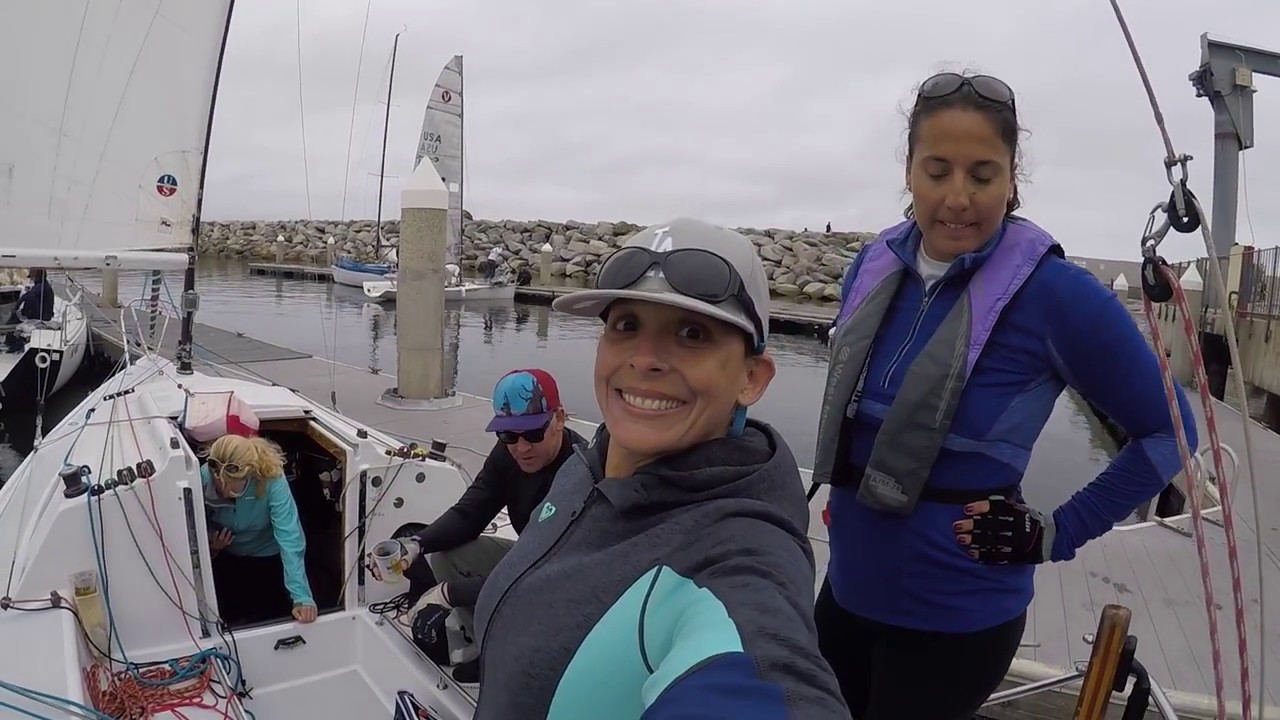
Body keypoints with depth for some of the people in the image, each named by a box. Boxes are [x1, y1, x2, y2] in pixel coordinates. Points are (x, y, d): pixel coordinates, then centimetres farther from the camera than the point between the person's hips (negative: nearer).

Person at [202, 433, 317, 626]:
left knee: (271, 618, 12)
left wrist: (301, 597, -47)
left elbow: (289, 538, -41)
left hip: (267, 557, -2)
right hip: (226, 558, 2)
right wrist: (210, 547, -32)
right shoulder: (204, 478, -29)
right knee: (227, 617, 17)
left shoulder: (272, 480, -38)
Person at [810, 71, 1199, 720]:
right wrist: (840, 492, 10)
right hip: (847, 588, 5)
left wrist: (1059, 534, -11)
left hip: (955, 618, -5)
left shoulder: (1056, 293, -18)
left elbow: (1167, 431, -7)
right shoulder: (874, 266, -3)